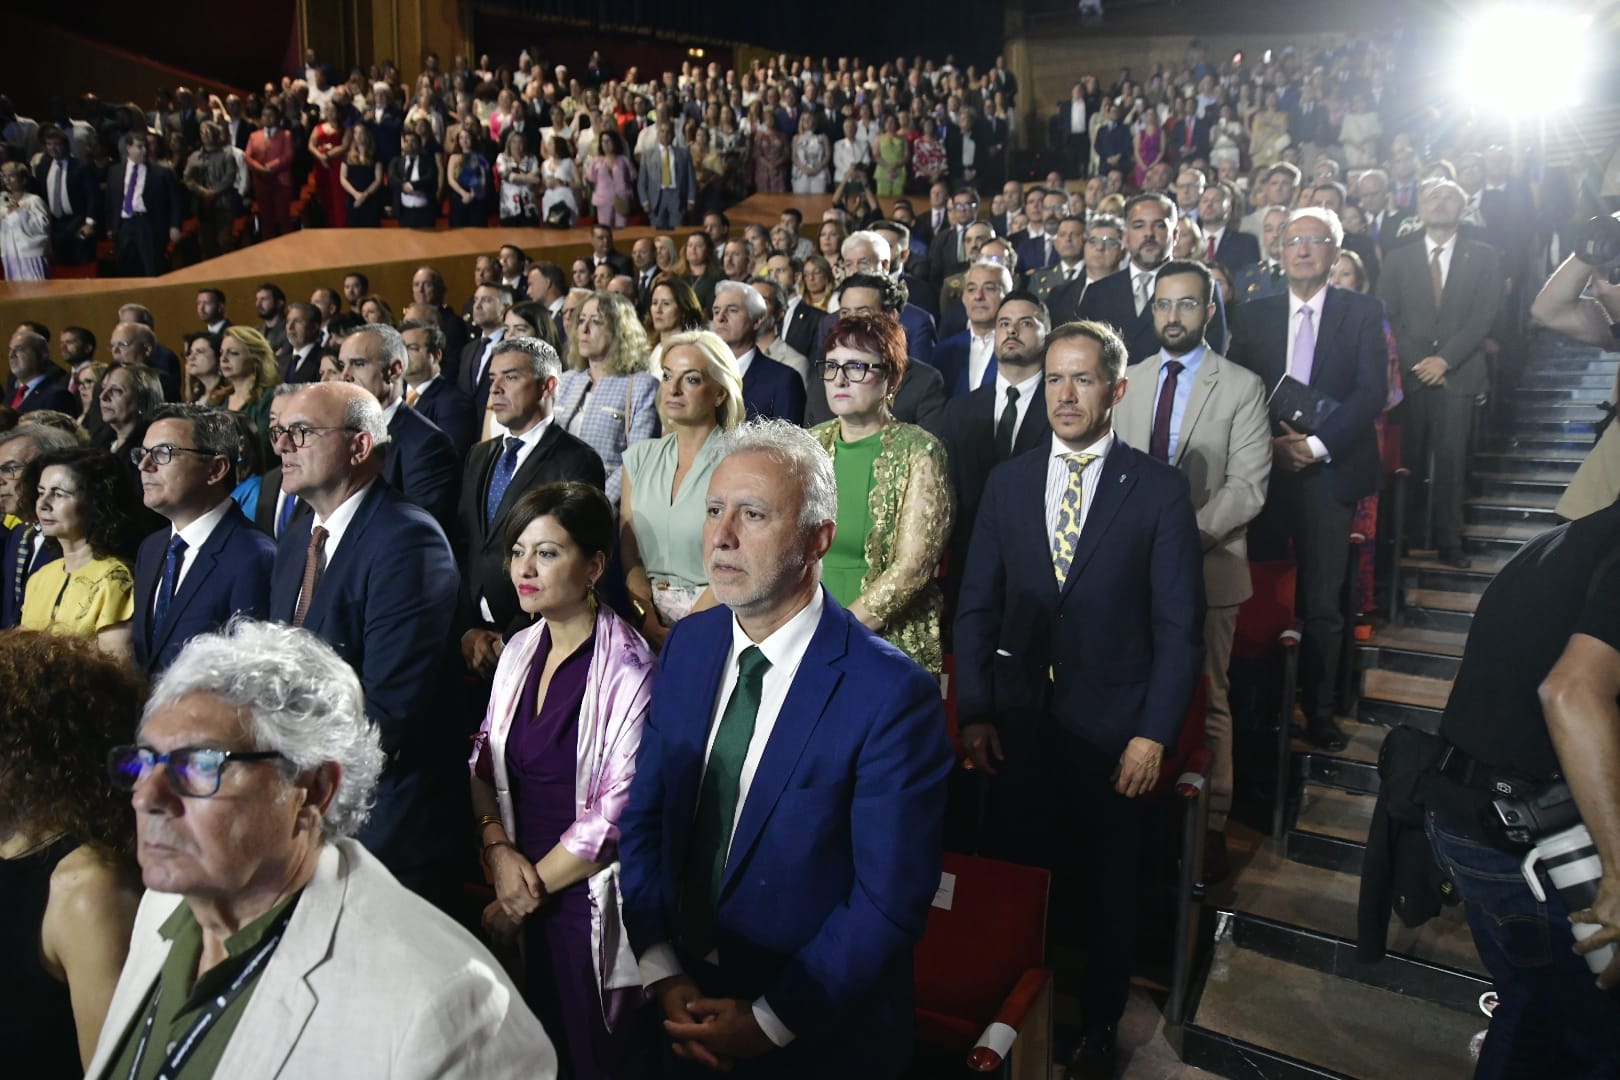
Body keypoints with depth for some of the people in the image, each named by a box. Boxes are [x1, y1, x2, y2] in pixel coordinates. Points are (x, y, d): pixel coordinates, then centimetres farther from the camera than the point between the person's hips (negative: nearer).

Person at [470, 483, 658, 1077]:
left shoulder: (626, 667, -18)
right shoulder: (519, 653, 4)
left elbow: (621, 809, -18)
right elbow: (484, 762, 10)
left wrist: (536, 886, -10)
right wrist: (499, 851, -6)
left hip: (591, 902, -6)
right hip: (527, 896, 6)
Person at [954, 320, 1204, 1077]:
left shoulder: (1159, 489, -5)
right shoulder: (1008, 482, 5)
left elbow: (1179, 624, -5)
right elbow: (977, 606, 5)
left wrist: (1155, 733, -10)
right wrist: (974, 713, -2)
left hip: (1112, 727, -2)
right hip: (1018, 722, 2)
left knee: (1107, 891, 13)